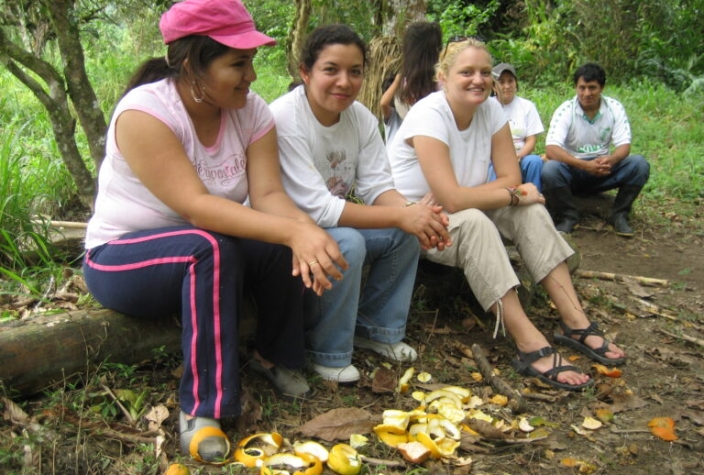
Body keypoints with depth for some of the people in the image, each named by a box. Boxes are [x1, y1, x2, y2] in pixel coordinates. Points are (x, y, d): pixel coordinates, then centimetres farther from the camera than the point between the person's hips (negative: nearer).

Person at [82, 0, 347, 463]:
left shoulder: (251, 110, -8)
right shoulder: (144, 112, -26)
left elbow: (268, 194, -18)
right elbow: (195, 205, -35)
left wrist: (306, 232, -40)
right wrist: (292, 231, -45)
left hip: (205, 248, 6)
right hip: (122, 259, -5)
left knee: (281, 247, -21)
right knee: (211, 249, -35)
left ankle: (276, 356, 4)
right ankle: (202, 407, -25)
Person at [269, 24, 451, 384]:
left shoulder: (361, 117, -5)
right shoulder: (284, 118, -25)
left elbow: (376, 186, -6)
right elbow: (317, 208, -30)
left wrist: (412, 212, -29)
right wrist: (401, 216, -34)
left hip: (334, 222, 7)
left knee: (407, 233, -10)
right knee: (348, 244, -32)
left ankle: (375, 327, 9)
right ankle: (328, 354, -9)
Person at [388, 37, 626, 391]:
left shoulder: (491, 109, -3)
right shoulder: (429, 115, -24)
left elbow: (511, 178, -4)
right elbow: (452, 200, -30)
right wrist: (513, 194, -20)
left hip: (454, 214, 7)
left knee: (530, 211, -11)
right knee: (474, 223, -34)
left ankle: (576, 323, -11)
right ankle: (531, 347, -34)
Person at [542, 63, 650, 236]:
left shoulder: (615, 108, -5)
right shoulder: (565, 110, -14)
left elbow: (624, 145, -10)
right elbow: (551, 149, -26)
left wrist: (610, 160, -35)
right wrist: (585, 165, -39)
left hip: (603, 170, 2)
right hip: (573, 169, -2)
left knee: (639, 164, -22)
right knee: (550, 169, -34)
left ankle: (619, 215, -5)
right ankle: (568, 217, -10)